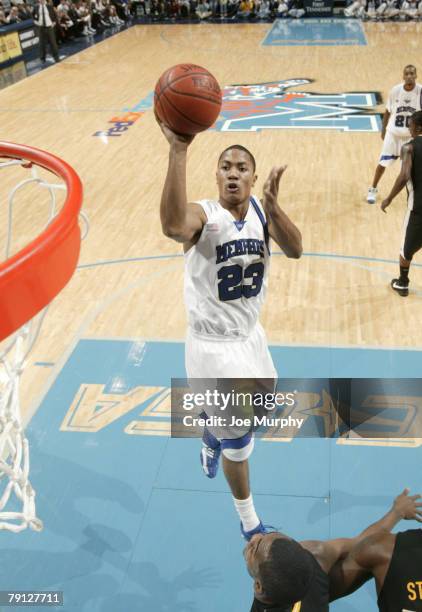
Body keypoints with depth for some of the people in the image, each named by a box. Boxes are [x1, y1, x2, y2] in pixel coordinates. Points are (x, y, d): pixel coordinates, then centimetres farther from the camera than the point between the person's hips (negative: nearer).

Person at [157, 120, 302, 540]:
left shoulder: (261, 211, -4)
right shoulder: (203, 215, -22)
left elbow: (295, 250, -22)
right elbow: (174, 226, -48)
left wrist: (272, 205, -39)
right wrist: (178, 151, -56)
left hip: (250, 335, 7)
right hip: (213, 345, -6)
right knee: (239, 442, 5)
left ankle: (211, 438, 64)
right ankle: (249, 522, 33)